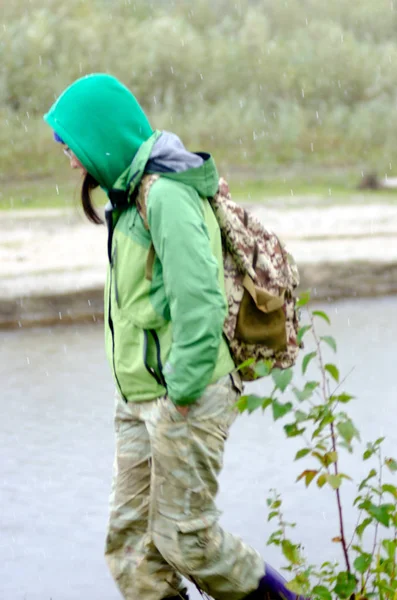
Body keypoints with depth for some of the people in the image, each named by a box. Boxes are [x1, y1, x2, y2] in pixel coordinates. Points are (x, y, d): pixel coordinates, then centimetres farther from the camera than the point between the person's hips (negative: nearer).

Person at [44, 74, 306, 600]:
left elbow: (199, 300, -25)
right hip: (140, 400, 9)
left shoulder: (166, 196, -18)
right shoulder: (133, 193, 13)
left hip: (185, 399, -9)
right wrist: (139, 393, 16)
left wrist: (182, 391, -20)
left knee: (185, 538, -1)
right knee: (130, 537, 8)